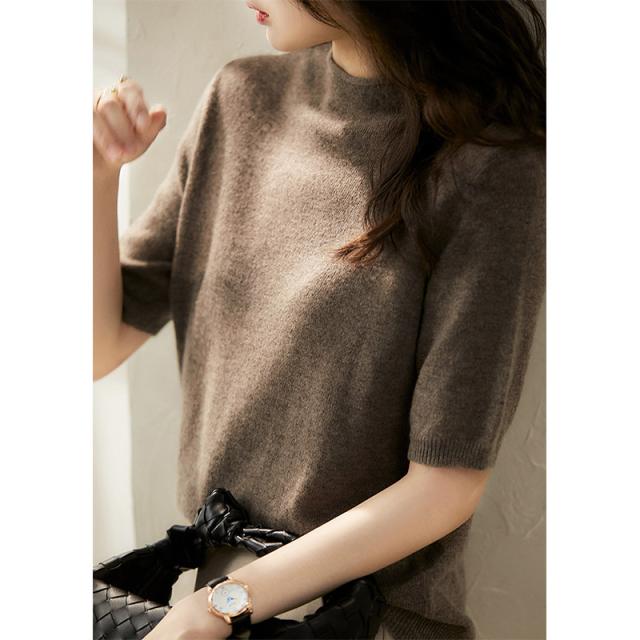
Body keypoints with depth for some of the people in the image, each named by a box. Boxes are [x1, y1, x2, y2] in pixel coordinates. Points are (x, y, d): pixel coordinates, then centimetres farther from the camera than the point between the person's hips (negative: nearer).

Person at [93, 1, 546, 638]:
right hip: (219, 574, 5)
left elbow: (446, 485, -18)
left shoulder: (494, 169, -18)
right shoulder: (242, 97, -2)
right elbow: (101, 348, 1)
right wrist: (98, 174, -14)